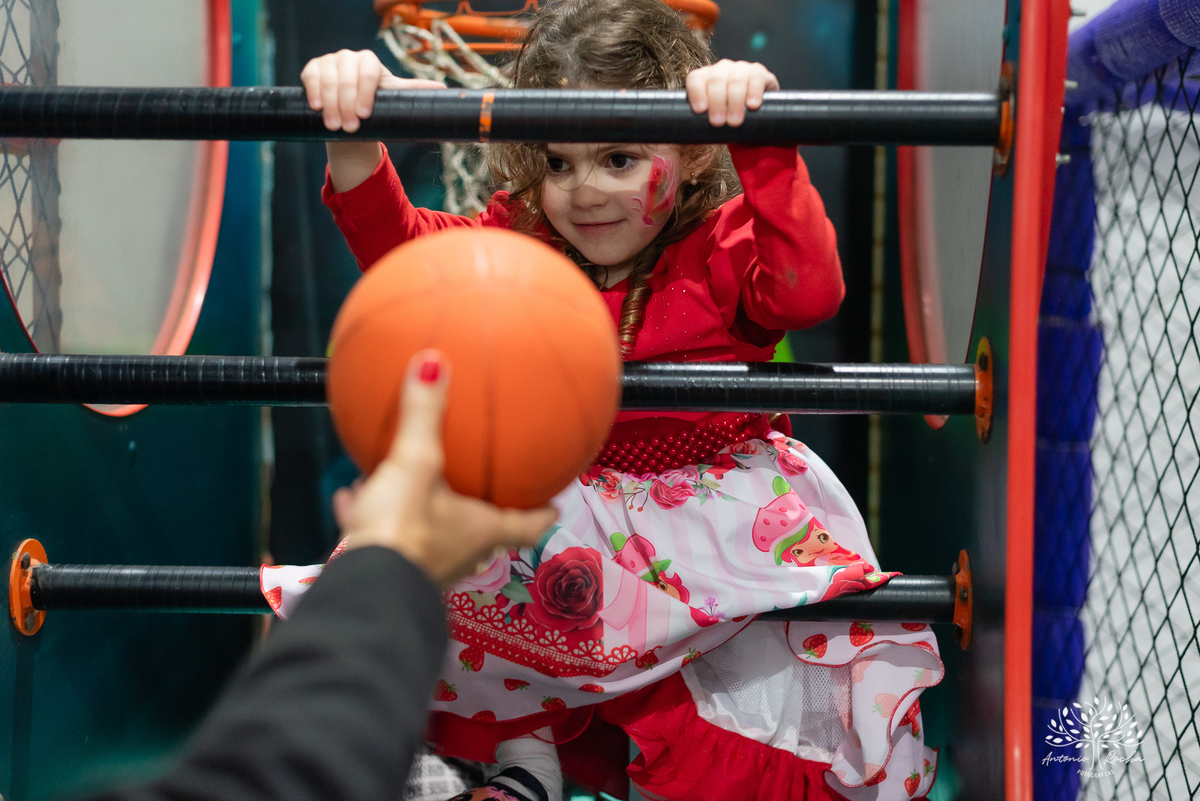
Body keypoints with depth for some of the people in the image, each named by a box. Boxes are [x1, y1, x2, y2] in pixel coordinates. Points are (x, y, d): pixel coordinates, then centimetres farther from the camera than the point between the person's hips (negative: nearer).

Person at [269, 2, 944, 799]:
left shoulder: (724, 249, -8)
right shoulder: (521, 241, 3)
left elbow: (809, 291, -29)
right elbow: (406, 251, -9)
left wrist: (762, 147, -39)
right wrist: (354, 144, -27)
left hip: (710, 517, -4)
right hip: (550, 512, 4)